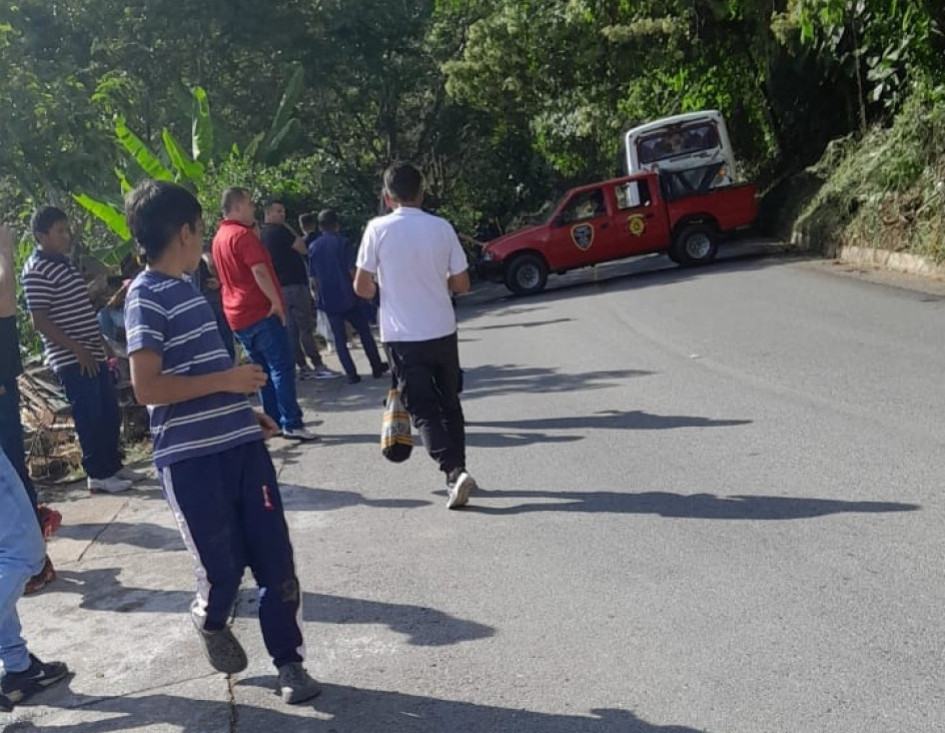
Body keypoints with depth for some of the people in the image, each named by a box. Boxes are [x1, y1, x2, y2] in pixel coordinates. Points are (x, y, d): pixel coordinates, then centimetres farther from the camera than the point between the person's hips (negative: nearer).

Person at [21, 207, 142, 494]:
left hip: (92, 353, 9)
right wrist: (77, 349, -19)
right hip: (71, 359, -9)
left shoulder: (63, 263, 15)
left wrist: (102, 344, 18)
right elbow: (40, 321, -17)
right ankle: (98, 474, 6)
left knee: (109, 413, 12)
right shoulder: (36, 270, -13)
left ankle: (113, 465, 24)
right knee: (89, 417, -4)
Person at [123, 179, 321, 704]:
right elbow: (148, 388, -20)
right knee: (223, 567, 4)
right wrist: (227, 380, -18)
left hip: (241, 446, 8)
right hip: (191, 460, -7)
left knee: (276, 561, 6)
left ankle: (290, 661, 20)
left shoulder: (188, 288, 15)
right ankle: (211, 622, 37)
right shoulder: (147, 297, -12)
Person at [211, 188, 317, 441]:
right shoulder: (243, 234, -13)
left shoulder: (219, 238, 16)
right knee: (282, 368, -8)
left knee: (263, 370, 14)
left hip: (238, 316, 9)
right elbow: (259, 271, -22)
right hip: (261, 312, -9)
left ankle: (273, 421, 16)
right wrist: (276, 301, -19)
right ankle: (291, 424, -11)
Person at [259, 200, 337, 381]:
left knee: (292, 330, 7)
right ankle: (318, 366, -8)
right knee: (306, 328, -8)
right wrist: (291, 231, 0)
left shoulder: (262, 235, 16)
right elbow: (302, 248, -9)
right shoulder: (280, 230, -12)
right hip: (294, 285, -9)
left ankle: (303, 367, 9)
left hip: (280, 287, 9)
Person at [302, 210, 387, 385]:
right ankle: (377, 367, 16)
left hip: (328, 299, 3)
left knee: (339, 338, 7)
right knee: (364, 331, 11)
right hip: (347, 296, -3)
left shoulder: (313, 246, 4)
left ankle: (352, 374, 4)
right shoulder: (342, 242, -8)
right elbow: (351, 270, -11)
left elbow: (313, 277, 6)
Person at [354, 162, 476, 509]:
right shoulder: (442, 227, -2)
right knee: (449, 403, 17)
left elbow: (362, 287, -6)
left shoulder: (378, 229, -9)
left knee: (423, 409, 1)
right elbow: (461, 284, 3)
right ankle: (458, 470, 22)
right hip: (442, 331, 3)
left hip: (403, 336, -3)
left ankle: (454, 472, -15)